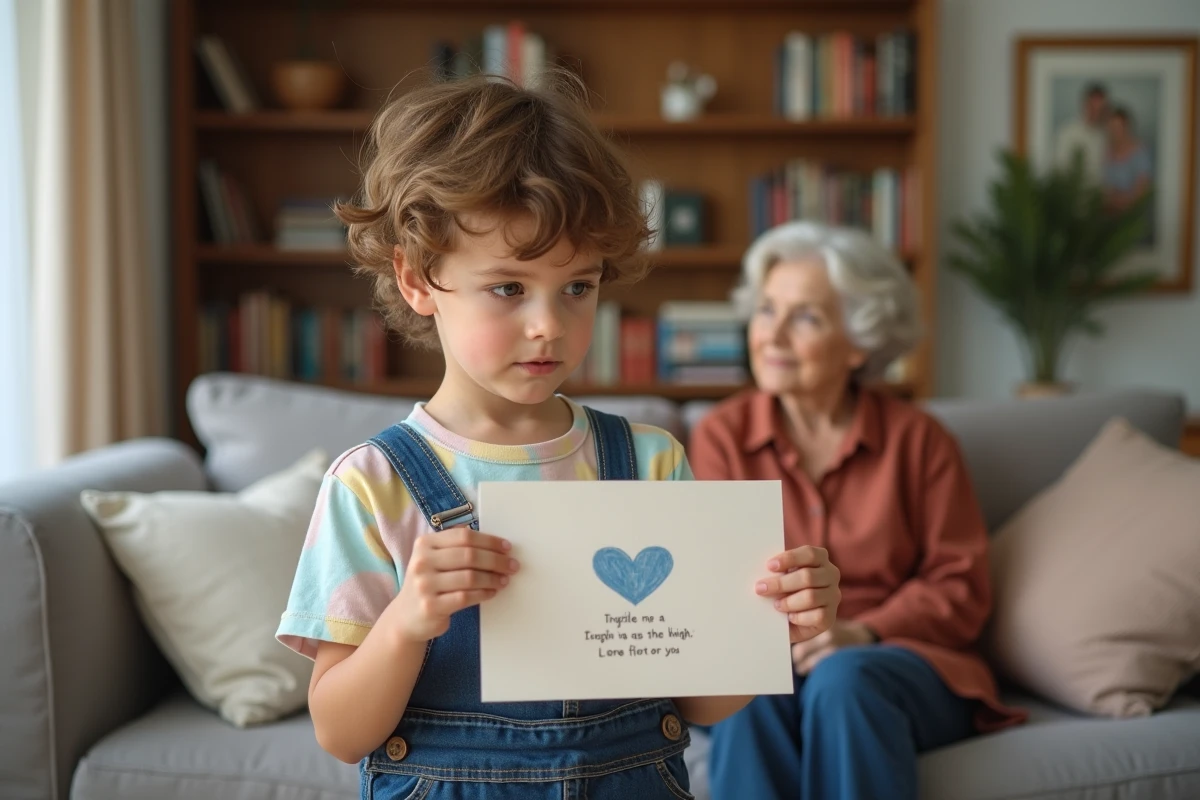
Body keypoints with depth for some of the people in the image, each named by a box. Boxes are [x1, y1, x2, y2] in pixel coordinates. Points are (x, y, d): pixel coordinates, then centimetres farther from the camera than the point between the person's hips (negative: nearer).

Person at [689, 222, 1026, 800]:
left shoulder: (916, 439, 7)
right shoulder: (722, 435, 8)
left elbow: (959, 584, 3)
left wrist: (863, 634, -15)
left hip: (896, 663, 0)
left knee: (842, 681, -35)